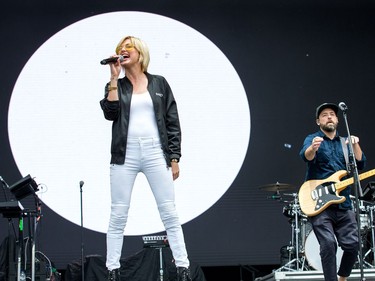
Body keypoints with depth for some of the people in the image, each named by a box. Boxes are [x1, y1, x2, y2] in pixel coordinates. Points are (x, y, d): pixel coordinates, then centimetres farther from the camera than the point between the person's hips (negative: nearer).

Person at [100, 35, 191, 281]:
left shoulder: (159, 83, 10)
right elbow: (110, 113, -7)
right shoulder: (116, 86, 12)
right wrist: (114, 78, -4)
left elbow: (173, 123, 8)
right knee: (118, 215, 0)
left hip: (156, 153, -1)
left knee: (170, 213, -3)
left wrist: (175, 158, 1)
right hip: (125, 155, 1)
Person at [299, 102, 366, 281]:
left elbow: (360, 164, 6)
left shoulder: (345, 143, 18)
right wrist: (313, 148, -44)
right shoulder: (313, 139, 2)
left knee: (352, 244, -3)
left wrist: (355, 146, -12)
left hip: (343, 204, 4)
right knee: (328, 244, -18)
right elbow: (305, 156, -21)